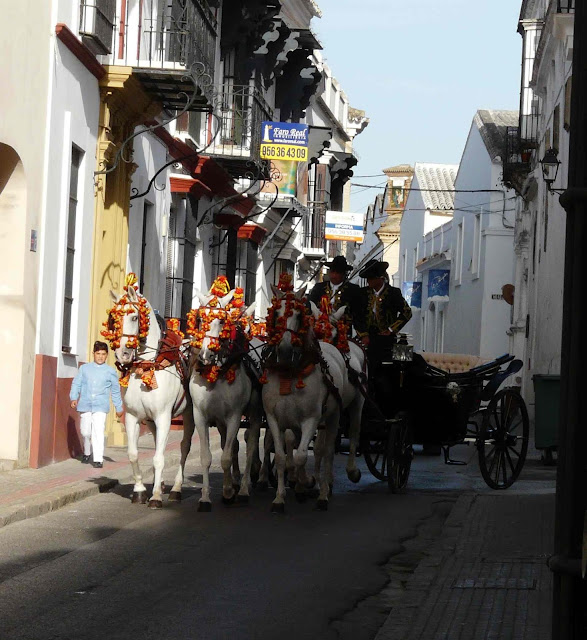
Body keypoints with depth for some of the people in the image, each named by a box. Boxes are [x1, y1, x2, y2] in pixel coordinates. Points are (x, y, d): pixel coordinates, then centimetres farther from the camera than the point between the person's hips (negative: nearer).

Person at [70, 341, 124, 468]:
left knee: (98, 432, -14)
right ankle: (87, 452, 34)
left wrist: (119, 408, 18)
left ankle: (98, 459, -14)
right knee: (85, 432, 8)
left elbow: (115, 391, 14)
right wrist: (74, 398, -3)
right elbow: (76, 384, 11)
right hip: (85, 405, 2)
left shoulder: (110, 372, 7)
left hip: (100, 406, -2)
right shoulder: (84, 368, 10)